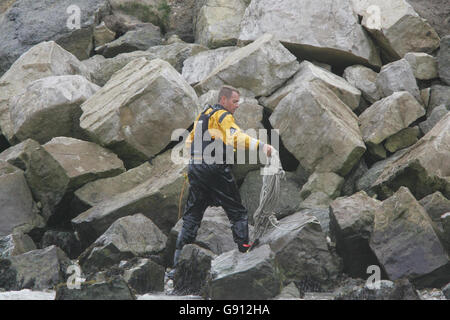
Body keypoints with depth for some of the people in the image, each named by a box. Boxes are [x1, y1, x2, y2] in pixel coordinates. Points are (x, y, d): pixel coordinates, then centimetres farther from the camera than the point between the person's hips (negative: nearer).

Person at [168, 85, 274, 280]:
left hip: (196, 169, 7)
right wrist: (260, 146, -32)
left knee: (191, 218, 9)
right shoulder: (223, 116, -6)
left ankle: (178, 265, 4)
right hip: (216, 170, -7)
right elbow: (235, 138, -25)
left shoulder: (203, 115, 20)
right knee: (238, 213, 3)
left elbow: (189, 143, 24)